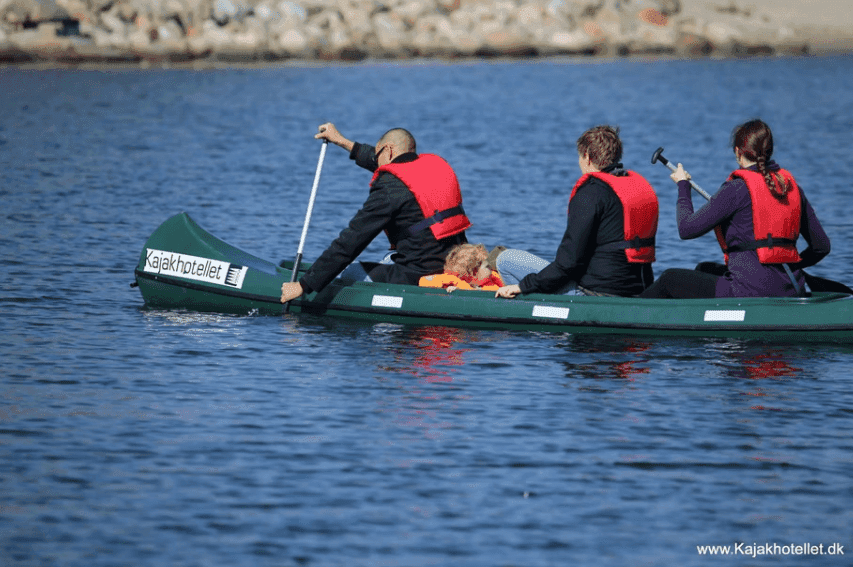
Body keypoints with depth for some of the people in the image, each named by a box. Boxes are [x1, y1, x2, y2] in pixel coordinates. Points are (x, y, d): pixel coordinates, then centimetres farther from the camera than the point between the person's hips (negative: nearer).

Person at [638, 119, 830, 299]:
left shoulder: (737, 188, -12)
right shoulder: (791, 186, 7)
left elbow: (687, 229, -9)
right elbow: (822, 245, 10)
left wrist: (683, 186, 7)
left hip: (752, 292, -8)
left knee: (670, 279, 15)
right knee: (704, 269, 33)